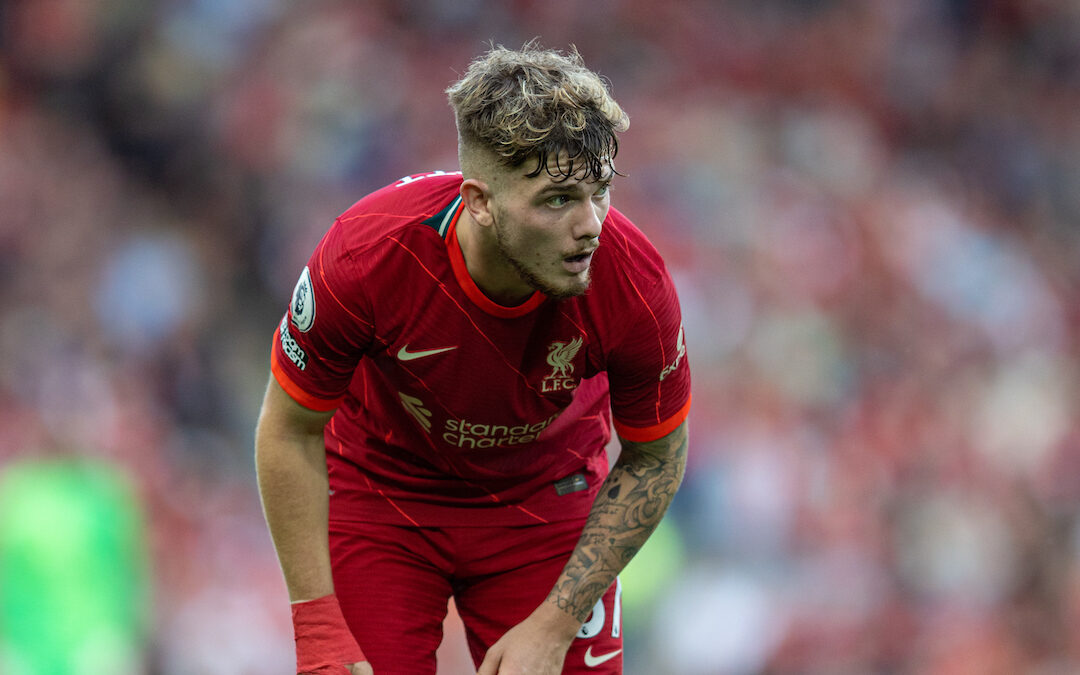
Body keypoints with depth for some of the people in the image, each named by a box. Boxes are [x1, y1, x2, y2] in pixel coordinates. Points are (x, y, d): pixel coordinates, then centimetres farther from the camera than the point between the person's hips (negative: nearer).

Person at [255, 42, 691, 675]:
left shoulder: (635, 284, -30)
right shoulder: (368, 256, -34)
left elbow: (653, 460, -12)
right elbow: (289, 432, -18)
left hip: (548, 495, 1)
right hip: (380, 494, -1)